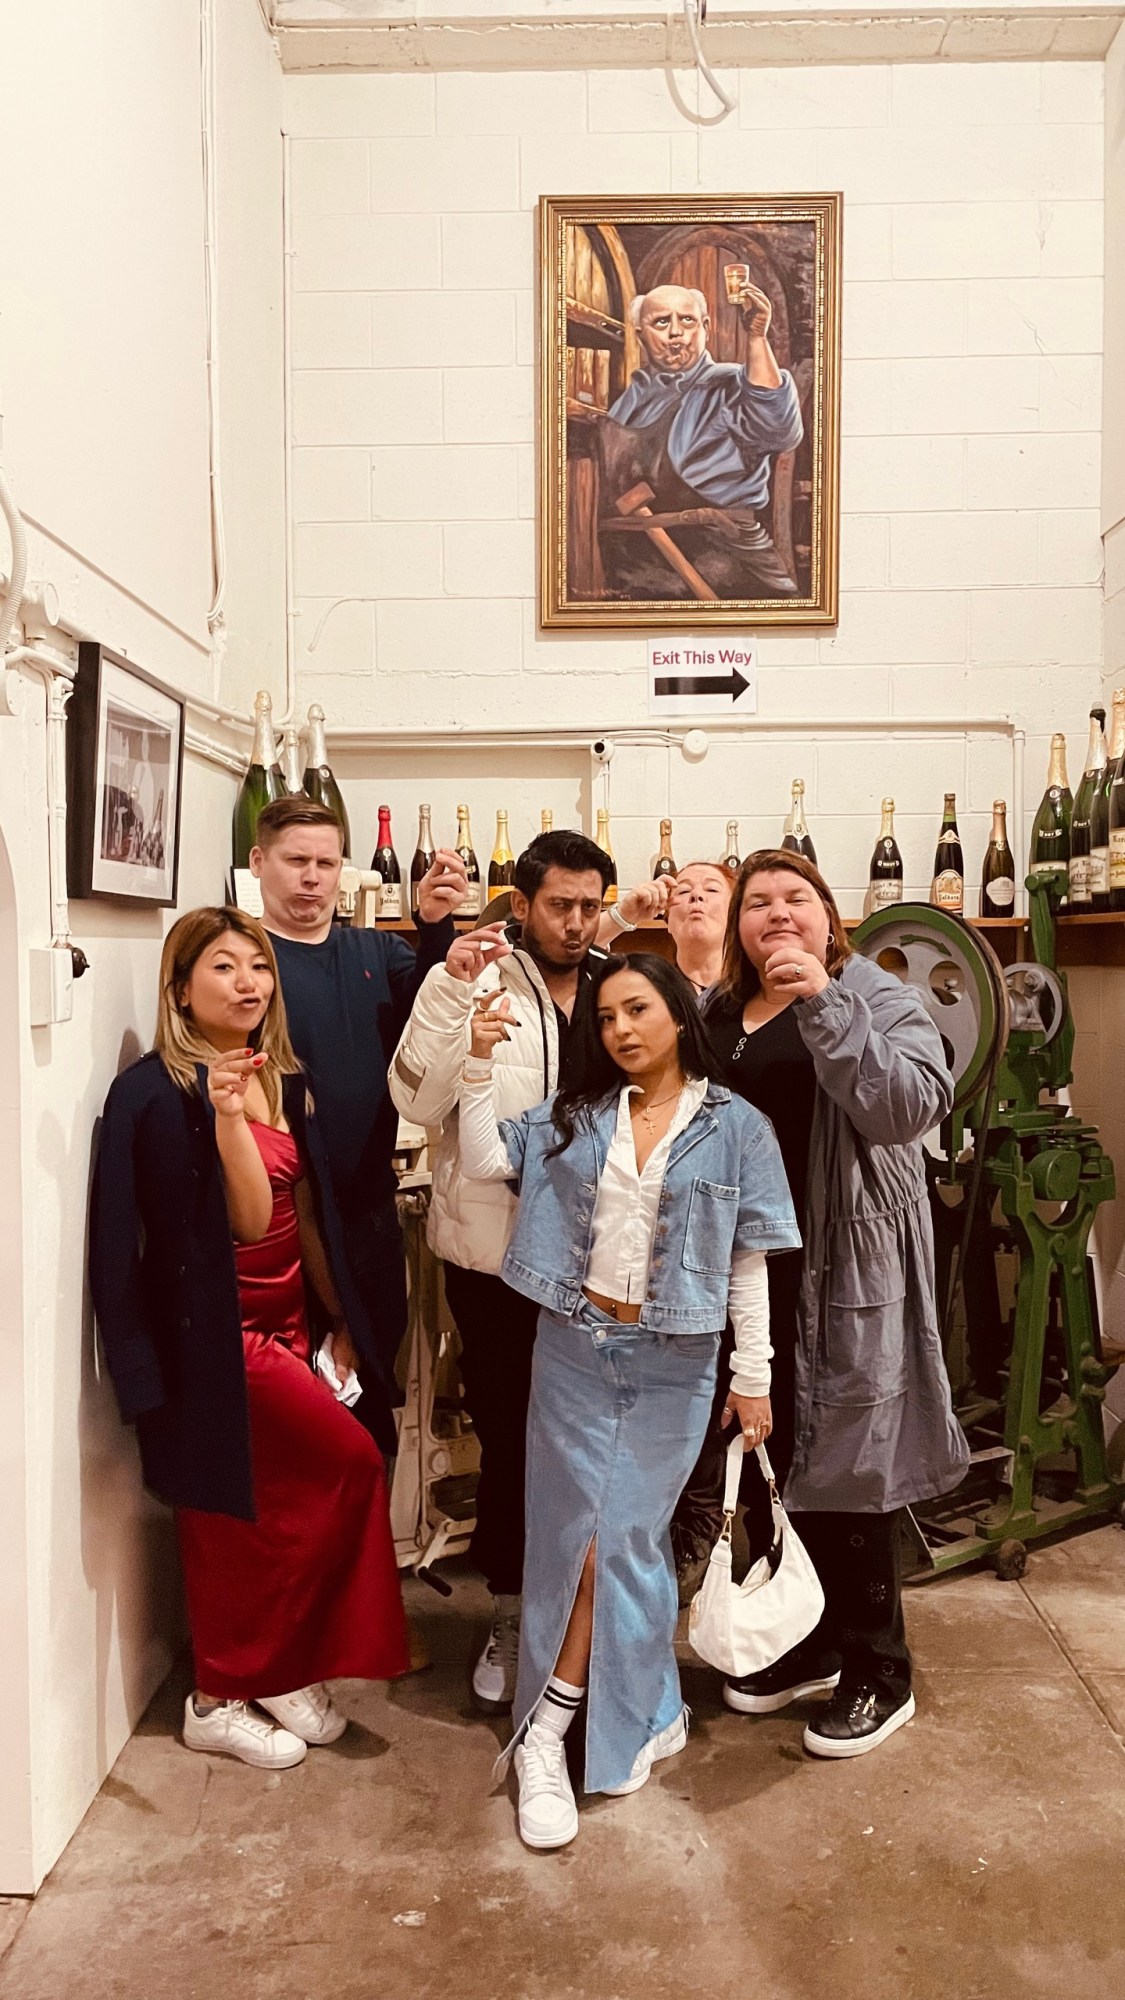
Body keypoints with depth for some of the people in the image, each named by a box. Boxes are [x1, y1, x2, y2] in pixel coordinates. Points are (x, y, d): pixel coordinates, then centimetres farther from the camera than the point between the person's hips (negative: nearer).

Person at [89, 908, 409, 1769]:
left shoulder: (284, 1083, 8)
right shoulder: (158, 1091, -14)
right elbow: (252, 1219, -22)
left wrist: (342, 1320, 13)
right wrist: (226, 1115, -33)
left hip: (283, 1325, 7)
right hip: (216, 1334, -7)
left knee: (260, 1513, 11)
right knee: (349, 1461, -10)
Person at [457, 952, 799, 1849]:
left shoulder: (736, 1127, -5)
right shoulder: (574, 1115, 3)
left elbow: (749, 1260, -3)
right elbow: (486, 1160, -4)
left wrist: (754, 1373, -1)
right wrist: (480, 1061, -13)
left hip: (672, 1363, -2)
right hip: (575, 1346, 2)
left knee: (625, 1536, 4)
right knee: (579, 1533, 6)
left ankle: (550, 1728, 22)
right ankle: (644, 1711, 26)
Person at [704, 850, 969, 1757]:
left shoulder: (879, 1001, -4)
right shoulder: (715, 1013, 11)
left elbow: (914, 1104, -22)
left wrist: (821, 1001, -26)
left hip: (842, 1271, -5)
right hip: (740, 1269, 6)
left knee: (843, 1463, 2)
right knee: (761, 1461, 15)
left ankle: (876, 1671, 22)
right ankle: (801, 1645, 35)